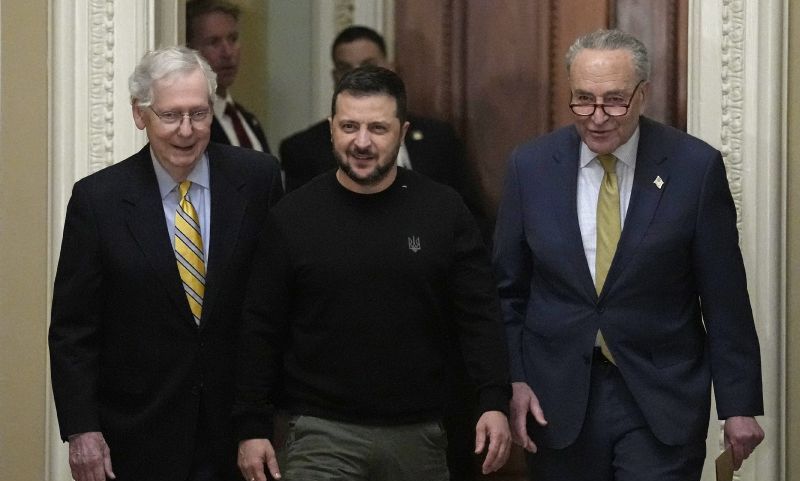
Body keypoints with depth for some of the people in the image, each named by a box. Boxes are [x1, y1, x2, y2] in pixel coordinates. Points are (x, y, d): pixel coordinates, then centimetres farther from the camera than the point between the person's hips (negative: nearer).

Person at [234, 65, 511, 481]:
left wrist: (495, 403, -8)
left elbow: (479, 316, 2)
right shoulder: (293, 217, 0)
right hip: (322, 433, -1)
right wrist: (251, 428, -1)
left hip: (418, 433, 1)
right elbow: (261, 331, 3)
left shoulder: (444, 211, 2)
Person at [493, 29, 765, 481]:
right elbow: (507, 289, 8)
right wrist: (512, 380, -2)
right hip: (558, 400, 2)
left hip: (661, 400, -2)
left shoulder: (695, 167, -6)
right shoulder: (531, 166, 0)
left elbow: (724, 299, -3)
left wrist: (740, 405, -3)